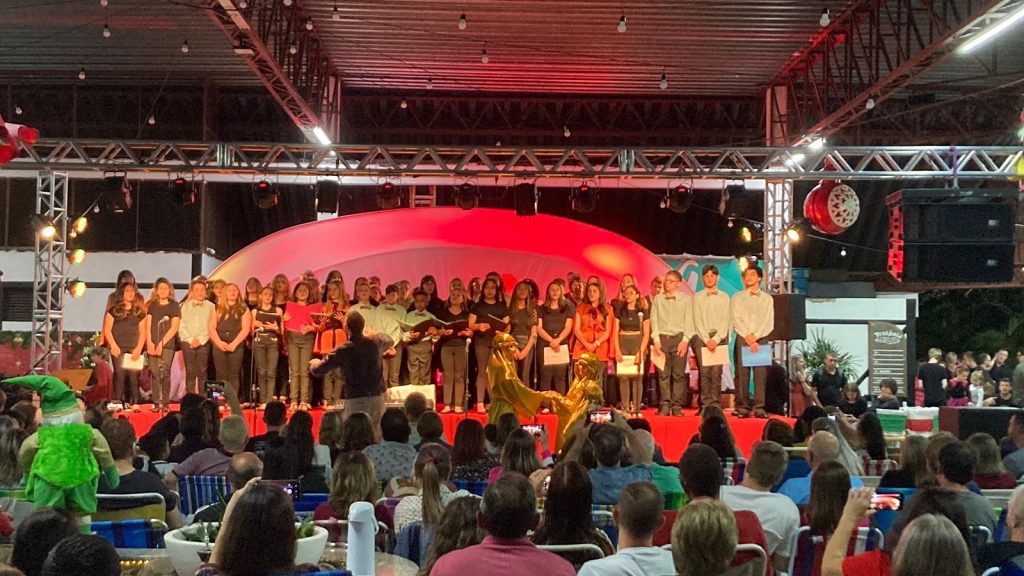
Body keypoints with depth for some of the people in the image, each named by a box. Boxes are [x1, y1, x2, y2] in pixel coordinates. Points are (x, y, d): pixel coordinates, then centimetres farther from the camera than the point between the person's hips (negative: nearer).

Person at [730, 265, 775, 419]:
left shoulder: (767, 298, 13)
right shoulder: (737, 297, 11)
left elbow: (769, 322, 3)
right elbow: (736, 320, 1)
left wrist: (755, 336, -9)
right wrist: (747, 337, -12)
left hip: (761, 339, 1)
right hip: (742, 339, 0)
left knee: (761, 374, -5)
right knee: (742, 374, -5)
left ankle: (759, 407, -6)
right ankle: (742, 407, -4)